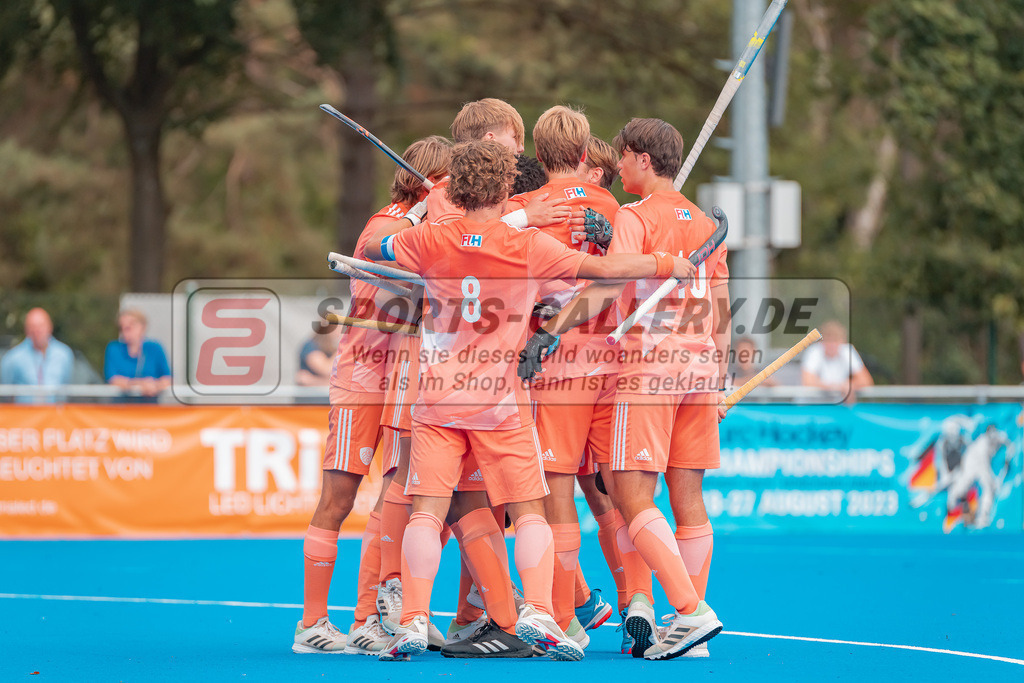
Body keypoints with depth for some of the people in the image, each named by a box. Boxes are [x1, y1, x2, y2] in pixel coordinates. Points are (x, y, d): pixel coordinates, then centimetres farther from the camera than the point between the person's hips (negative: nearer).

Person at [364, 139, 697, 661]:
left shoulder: (429, 241, -2)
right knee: (528, 512, 6)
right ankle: (537, 611, -10)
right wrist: (667, 265, 7)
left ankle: (413, 620, -9)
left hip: (437, 398, 2)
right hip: (500, 402, -1)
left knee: (427, 512, 0)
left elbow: (370, 250, 16)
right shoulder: (529, 247, -8)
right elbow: (606, 268, -6)